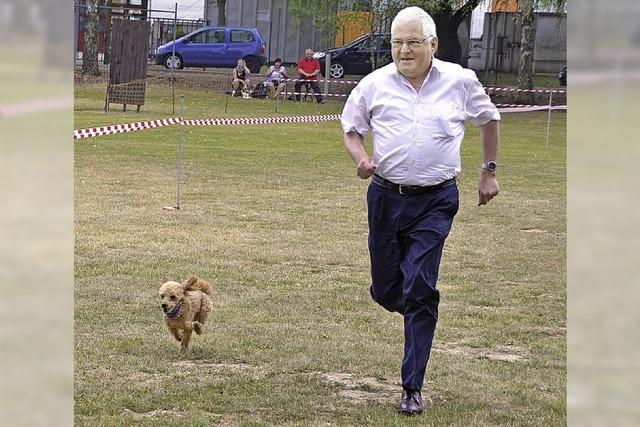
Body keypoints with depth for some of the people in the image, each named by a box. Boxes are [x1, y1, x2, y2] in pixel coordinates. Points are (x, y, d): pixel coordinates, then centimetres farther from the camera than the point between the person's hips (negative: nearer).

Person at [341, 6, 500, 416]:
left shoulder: (460, 81, -1)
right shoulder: (375, 84, 1)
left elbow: (489, 119, 16)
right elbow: (352, 128, 12)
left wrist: (489, 172, 15)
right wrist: (360, 157, -9)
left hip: (435, 201, -2)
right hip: (386, 196, 3)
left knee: (420, 291, -11)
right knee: (385, 291, 9)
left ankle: (413, 388, -4)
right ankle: (416, 311, 48)